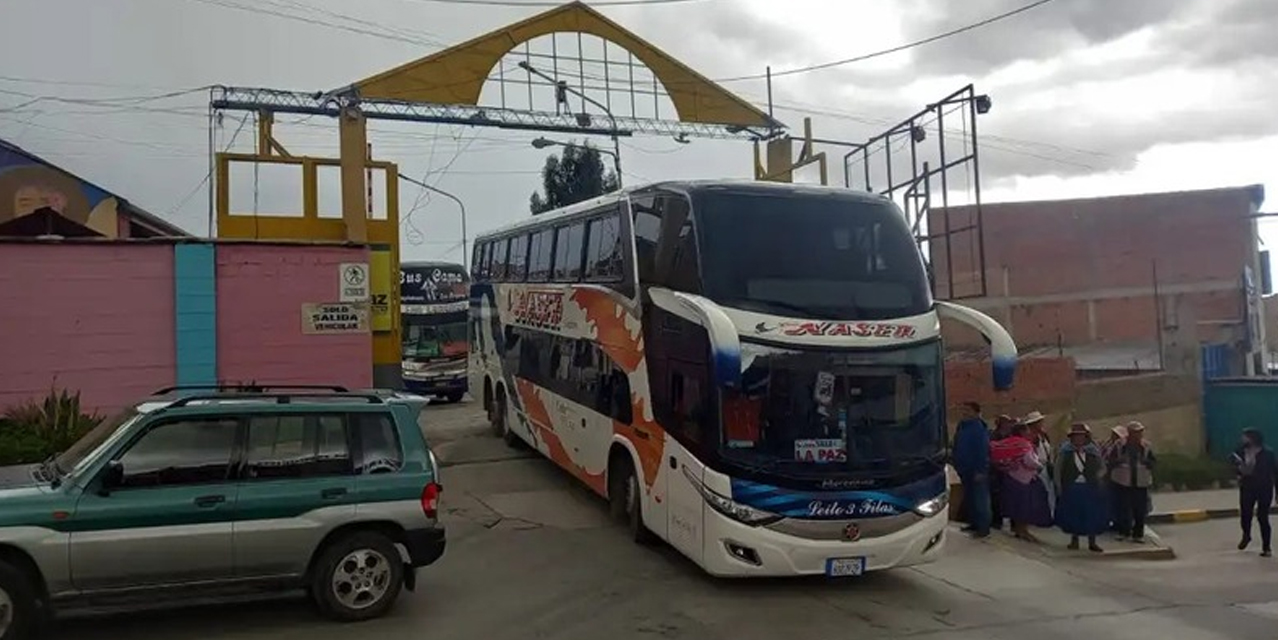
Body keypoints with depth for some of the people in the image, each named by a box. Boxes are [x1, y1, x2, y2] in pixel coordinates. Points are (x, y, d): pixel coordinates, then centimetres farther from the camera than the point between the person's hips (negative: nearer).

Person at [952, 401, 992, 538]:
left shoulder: (979, 429, -18)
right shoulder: (962, 426, 9)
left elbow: (983, 451, -21)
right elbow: (957, 447, 17)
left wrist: (980, 471, -23)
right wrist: (958, 465, 15)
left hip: (977, 471, -9)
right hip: (965, 470, 9)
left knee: (980, 500, -4)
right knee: (969, 498, 16)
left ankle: (983, 528, 1)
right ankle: (974, 523, 26)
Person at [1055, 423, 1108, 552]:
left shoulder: (1093, 451, -1)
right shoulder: (1065, 452, -1)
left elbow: (1102, 468, 9)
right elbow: (1058, 469, 3)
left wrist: (1095, 478, -7)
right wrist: (1059, 486, 0)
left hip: (1089, 488, 0)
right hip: (1071, 488, 0)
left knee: (1092, 515, 1)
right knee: (1073, 515, 6)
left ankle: (1092, 542, 13)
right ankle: (1074, 540, 21)